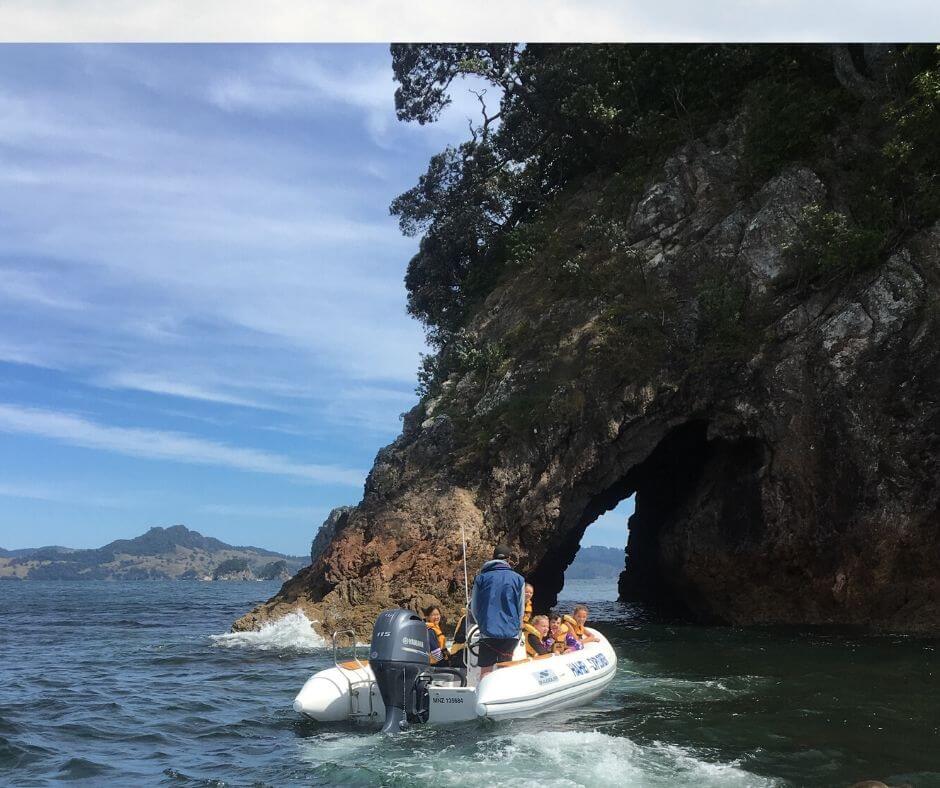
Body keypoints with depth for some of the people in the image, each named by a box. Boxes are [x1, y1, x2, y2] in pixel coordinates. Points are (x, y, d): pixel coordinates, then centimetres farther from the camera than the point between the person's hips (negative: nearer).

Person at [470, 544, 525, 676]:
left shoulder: (481, 578, 4)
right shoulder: (518, 579, 3)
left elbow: (473, 608, 8)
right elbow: (521, 609, 8)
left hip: (488, 632, 0)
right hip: (511, 634, 0)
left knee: (485, 672, 5)